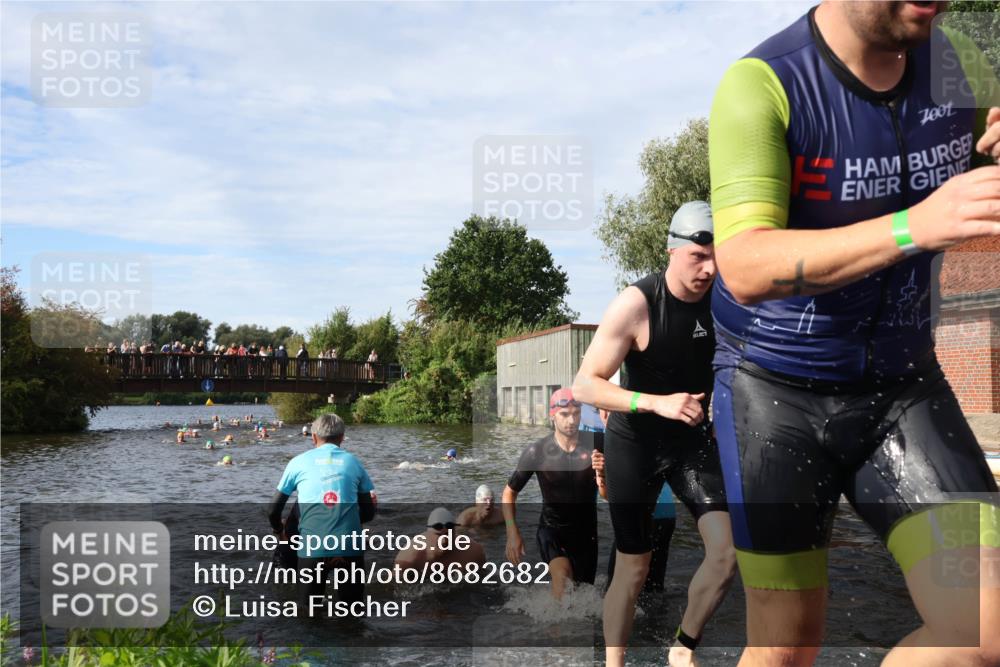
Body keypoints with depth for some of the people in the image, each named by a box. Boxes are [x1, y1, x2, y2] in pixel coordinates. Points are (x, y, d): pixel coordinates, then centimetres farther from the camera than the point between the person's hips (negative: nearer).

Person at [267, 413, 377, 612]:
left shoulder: (299, 462, 7)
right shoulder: (354, 462, 10)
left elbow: (273, 510, 10)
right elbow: (368, 513, 13)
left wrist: (279, 530, 30)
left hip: (313, 549, -1)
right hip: (350, 548, 1)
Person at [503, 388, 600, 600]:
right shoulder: (536, 452, -12)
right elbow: (509, 493, 0)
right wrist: (512, 533, -10)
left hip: (585, 532, 2)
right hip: (551, 528, -2)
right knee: (561, 574, -30)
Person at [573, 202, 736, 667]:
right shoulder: (635, 304, -23)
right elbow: (584, 386, -23)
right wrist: (658, 403, -34)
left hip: (692, 438, 4)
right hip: (634, 442, -4)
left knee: (728, 551, -8)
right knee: (634, 567, 5)